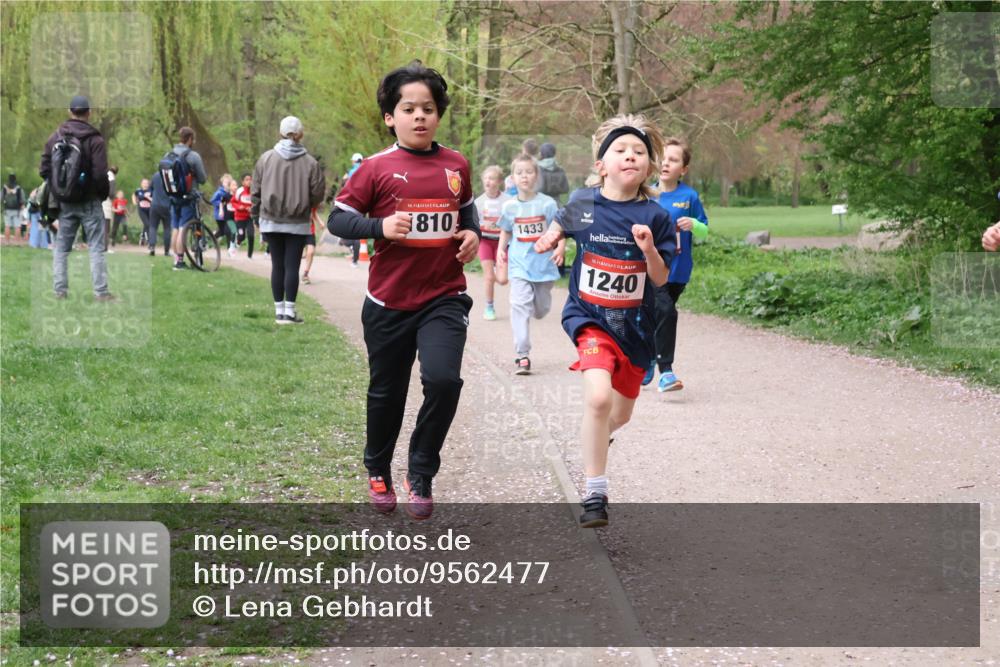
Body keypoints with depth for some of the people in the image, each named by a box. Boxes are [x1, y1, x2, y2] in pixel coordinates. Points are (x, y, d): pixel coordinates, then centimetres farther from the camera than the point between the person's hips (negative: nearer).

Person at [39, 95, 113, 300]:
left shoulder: (55, 137, 0)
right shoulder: (94, 139, -12)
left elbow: (44, 170, 0)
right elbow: (100, 174, -17)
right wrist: (104, 193, 1)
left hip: (65, 202, 4)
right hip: (89, 201, -4)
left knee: (61, 247, 13)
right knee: (96, 247, 1)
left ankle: (60, 289, 14)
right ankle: (101, 291, -1)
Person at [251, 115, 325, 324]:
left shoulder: (266, 158, -2)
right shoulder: (310, 163, -8)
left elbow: (256, 190, 2)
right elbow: (318, 193, -5)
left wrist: (255, 213, 13)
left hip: (271, 221, 2)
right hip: (297, 223, -2)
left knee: (277, 265, 8)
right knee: (292, 266, 1)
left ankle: (279, 310, 11)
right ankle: (289, 311, -1)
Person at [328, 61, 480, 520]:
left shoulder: (456, 166, 4)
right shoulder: (377, 169, -6)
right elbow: (337, 220, -5)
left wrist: (472, 233, 3)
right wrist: (381, 227, -19)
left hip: (444, 297, 1)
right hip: (389, 302, -1)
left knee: (443, 379, -19)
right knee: (386, 392, 13)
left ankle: (421, 474, 2)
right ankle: (378, 472, 38)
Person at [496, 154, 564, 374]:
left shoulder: (547, 203, -5)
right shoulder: (509, 207, 1)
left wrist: (560, 248, -17)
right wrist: (501, 249, -2)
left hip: (543, 264, 0)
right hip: (519, 266, 0)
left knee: (541, 309, 13)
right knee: (520, 307, -15)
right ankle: (522, 356, -15)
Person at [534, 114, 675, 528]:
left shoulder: (654, 217, -9)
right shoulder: (584, 203, -6)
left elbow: (660, 279, -6)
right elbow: (563, 224, 18)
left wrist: (649, 249, -23)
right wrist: (551, 239, -2)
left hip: (634, 325, 2)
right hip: (589, 317, -2)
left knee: (620, 414, 17)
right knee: (599, 396, -26)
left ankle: (595, 438, 56)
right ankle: (595, 494, -14)